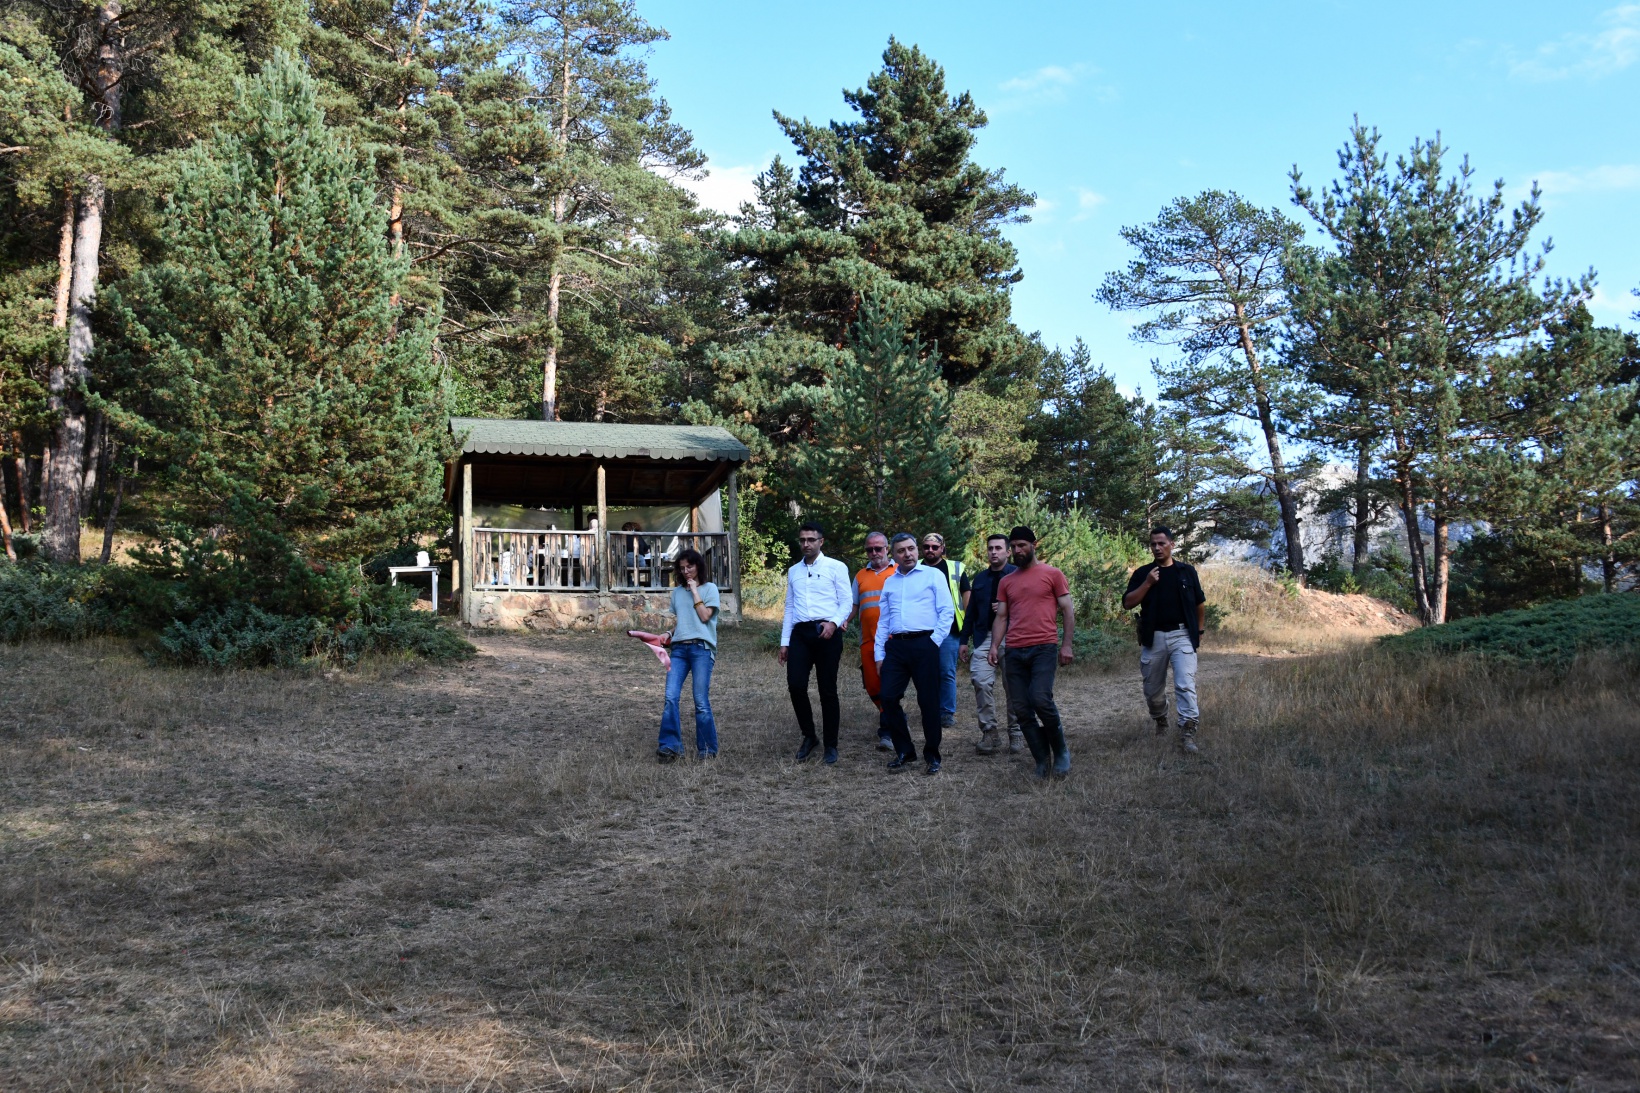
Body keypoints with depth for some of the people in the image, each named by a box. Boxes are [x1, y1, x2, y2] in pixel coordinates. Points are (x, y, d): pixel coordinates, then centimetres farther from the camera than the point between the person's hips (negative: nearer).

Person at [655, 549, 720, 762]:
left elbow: (704, 616, -6)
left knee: (701, 701, -5)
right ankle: (669, 745, -9)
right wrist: (669, 635, 7)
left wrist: (695, 591, -3)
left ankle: (707, 749, 6)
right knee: (670, 697, -11)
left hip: (701, 648, -4)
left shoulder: (709, 588, 6)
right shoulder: (677, 592, 19)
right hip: (679, 648, 4)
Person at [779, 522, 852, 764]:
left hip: (827, 632, -4)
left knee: (827, 690, 1)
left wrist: (833, 623, -18)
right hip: (800, 633, 4)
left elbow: (846, 602, 0)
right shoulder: (793, 571, 18)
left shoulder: (836, 568, 4)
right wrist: (784, 642, 14)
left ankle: (831, 745, 13)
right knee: (796, 685, -9)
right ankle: (809, 736, 11)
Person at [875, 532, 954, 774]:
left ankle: (932, 756, 12)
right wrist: (879, 654, 12)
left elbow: (947, 611, -2)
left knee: (928, 701, -1)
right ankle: (904, 752, 12)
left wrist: (934, 641, -10)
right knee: (889, 698, -2)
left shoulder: (933, 575, 4)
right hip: (895, 646, 4)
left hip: (924, 645, -4)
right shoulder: (889, 582, 18)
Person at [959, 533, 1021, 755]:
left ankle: (1016, 733, 15)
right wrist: (964, 640, 12)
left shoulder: (1018, 575, 2)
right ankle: (989, 734, -5)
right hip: (984, 637, 3)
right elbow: (971, 611, 16)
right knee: (981, 682, -11)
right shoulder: (980, 578, 16)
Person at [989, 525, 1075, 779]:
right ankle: (1042, 760, 11)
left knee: (1041, 700, -19)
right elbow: (1001, 617, 16)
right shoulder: (1006, 582, 16)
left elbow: (1068, 610, 3)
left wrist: (1066, 644, -5)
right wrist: (994, 646, 2)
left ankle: (1061, 750, 3)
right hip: (1015, 651, 5)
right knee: (1021, 709, 0)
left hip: (1044, 648, -5)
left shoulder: (1052, 574, 5)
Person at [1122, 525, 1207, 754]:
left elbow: (1200, 604, 15)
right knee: (1153, 689, 10)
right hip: (1153, 638, 1)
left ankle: (1187, 733, -21)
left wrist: (1199, 632, 13)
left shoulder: (1187, 571, 6)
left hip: (1182, 636, -1)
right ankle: (1160, 722, 37)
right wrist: (1147, 583, -14)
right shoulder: (1142, 573, 5)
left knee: (1185, 685, -17)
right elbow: (1128, 603, -5)